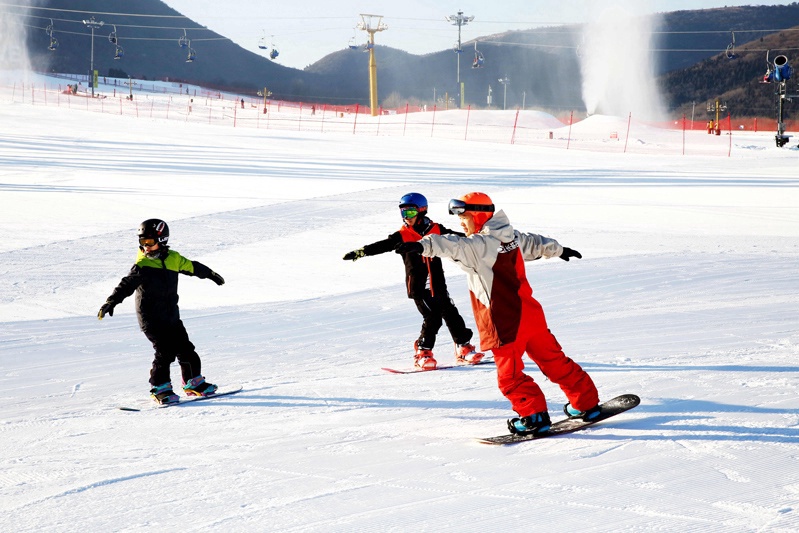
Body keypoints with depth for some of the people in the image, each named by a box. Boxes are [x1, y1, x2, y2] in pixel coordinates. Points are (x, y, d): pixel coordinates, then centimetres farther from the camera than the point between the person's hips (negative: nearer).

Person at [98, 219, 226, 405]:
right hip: (151, 318, -5)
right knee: (165, 351, -15)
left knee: (186, 349, 9)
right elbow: (127, 285, -21)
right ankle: (160, 388, -2)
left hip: (171, 316, 5)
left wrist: (210, 274, 37)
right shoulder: (142, 266, -11)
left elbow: (192, 267, 21)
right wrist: (111, 302, -36)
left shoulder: (173, 259, 3)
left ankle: (193, 383, 27)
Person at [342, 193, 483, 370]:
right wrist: (361, 252, -22)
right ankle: (422, 352, 3)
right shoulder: (402, 236, -2)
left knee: (450, 313, 4)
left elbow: (455, 237, 14)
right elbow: (382, 246, -10)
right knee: (432, 318, -11)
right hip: (418, 287, -3)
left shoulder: (436, 231, 4)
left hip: (437, 284, 3)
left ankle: (463, 348, 18)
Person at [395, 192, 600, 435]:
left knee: (510, 375, 2)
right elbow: (534, 243, 30)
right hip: (531, 315, 9)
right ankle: (587, 403, 27)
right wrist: (559, 250, 50)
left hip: (506, 323, -9)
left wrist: (423, 245, -51)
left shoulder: (480, 245, -15)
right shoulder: (512, 237, 11)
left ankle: (534, 416, 0)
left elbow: (455, 246, -35)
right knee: (554, 361, 18)